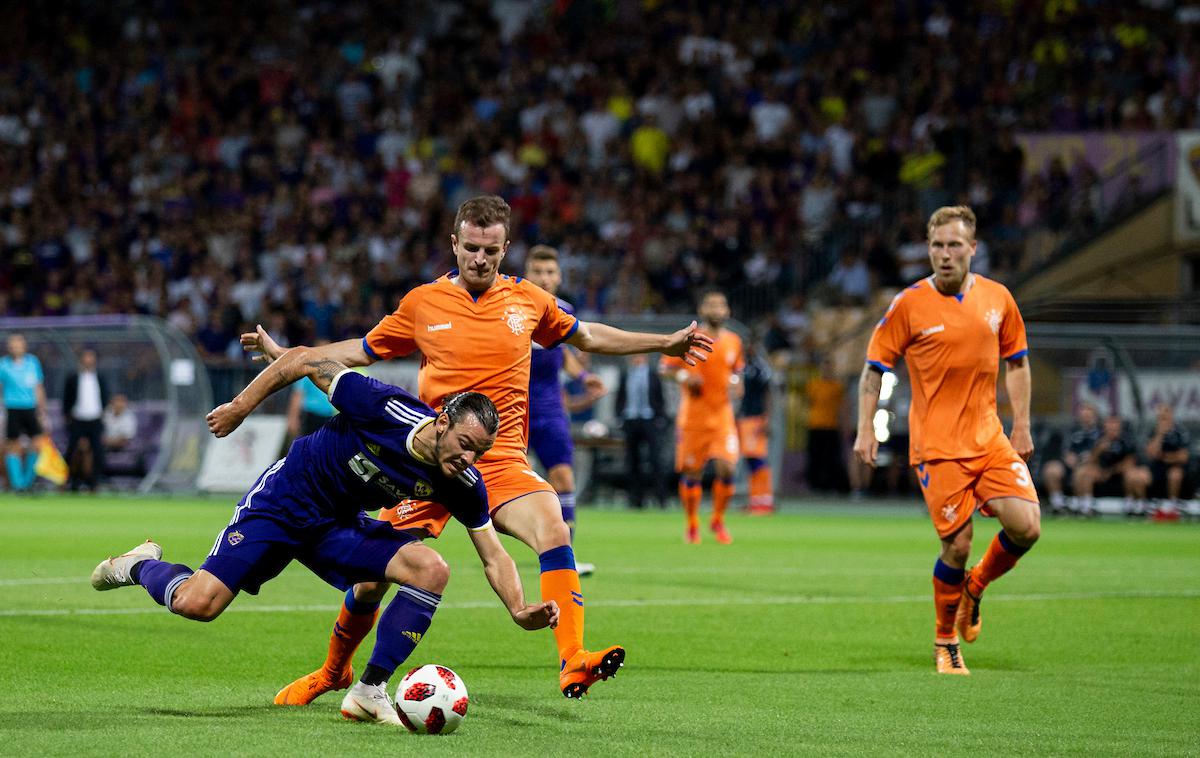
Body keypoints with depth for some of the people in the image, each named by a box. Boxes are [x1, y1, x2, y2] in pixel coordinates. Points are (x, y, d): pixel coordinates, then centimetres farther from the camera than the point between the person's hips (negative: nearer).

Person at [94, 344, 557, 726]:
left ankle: (369, 692, -11)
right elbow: (304, 360, -18)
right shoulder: (385, 409, -28)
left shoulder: (462, 484, -14)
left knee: (431, 569, -19)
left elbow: (493, 558, -8)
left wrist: (520, 611, -26)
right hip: (283, 501, -5)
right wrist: (241, 407, -15)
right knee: (197, 604, -18)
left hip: (339, 529, 5)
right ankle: (141, 565, 19)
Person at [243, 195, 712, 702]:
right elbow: (362, 351, 17)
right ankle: (333, 670, 25)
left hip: (501, 460, 0)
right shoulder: (422, 303, 3)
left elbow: (586, 336, 22)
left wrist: (665, 344, 21)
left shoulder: (528, 300, 5)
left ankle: (572, 664, -33)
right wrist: (282, 354, 11)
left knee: (553, 529, -29)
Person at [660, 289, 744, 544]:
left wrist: (735, 382, 2)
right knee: (691, 473, 2)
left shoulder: (734, 341, 7)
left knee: (726, 468, -13)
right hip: (693, 416, -2)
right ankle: (692, 526, 20)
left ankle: (718, 521, 8)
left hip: (722, 415, 2)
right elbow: (664, 368, 2)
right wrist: (684, 376, -16)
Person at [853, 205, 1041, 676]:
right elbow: (875, 367, 2)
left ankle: (973, 588, 18)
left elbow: (1016, 361, 18)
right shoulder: (909, 304, -5)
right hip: (936, 446, -4)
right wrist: (866, 430, -4)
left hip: (990, 438, 4)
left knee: (1026, 527, -11)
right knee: (958, 545, -7)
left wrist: (1021, 425, 12)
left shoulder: (998, 299, 5)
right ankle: (945, 642, 15)